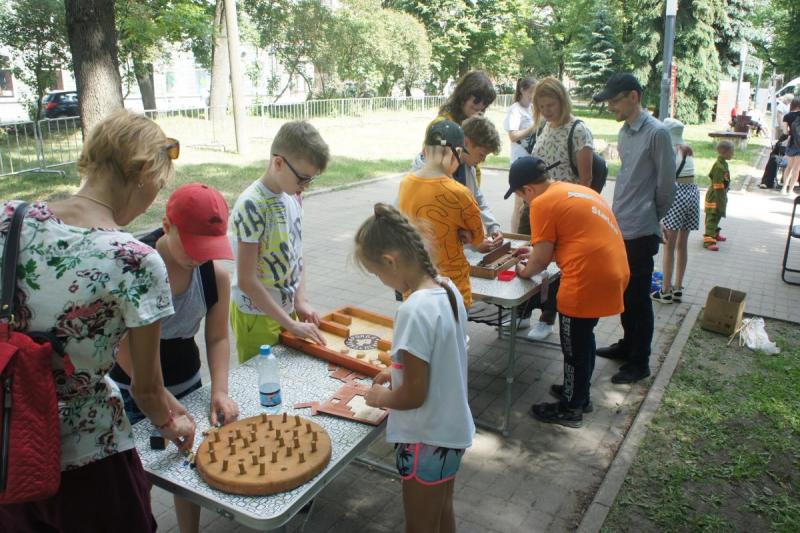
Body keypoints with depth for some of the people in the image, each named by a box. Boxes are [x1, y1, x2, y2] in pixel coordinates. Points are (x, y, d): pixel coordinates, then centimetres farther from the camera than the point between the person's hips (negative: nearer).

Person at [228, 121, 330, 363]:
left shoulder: (292, 196, -2)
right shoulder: (251, 206, -23)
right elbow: (247, 281, -23)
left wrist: (300, 301, -4)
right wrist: (292, 325, -20)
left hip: (286, 308, 7)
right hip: (257, 315, -7)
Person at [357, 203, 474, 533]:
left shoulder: (415, 311, -31)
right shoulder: (448, 289, -4)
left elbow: (413, 396, -25)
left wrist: (379, 398, -7)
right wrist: (398, 371, 10)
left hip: (426, 439, -8)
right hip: (452, 428, 8)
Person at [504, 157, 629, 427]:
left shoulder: (543, 203, -9)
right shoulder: (578, 191, 17)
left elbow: (542, 259, -8)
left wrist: (524, 271, 12)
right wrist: (536, 253, 28)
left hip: (588, 281, -9)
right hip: (612, 273, 9)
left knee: (574, 346, 8)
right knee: (583, 338, 24)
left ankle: (570, 409, 24)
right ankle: (579, 393, 39)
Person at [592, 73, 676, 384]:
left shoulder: (656, 133, -15)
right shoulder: (624, 132, 9)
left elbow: (666, 186, -11)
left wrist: (650, 217, 2)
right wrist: (621, 213, 13)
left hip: (640, 232, -7)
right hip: (620, 227, 7)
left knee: (638, 298, 2)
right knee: (624, 293, 18)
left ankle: (639, 362, 15)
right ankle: (628, 344, 35)